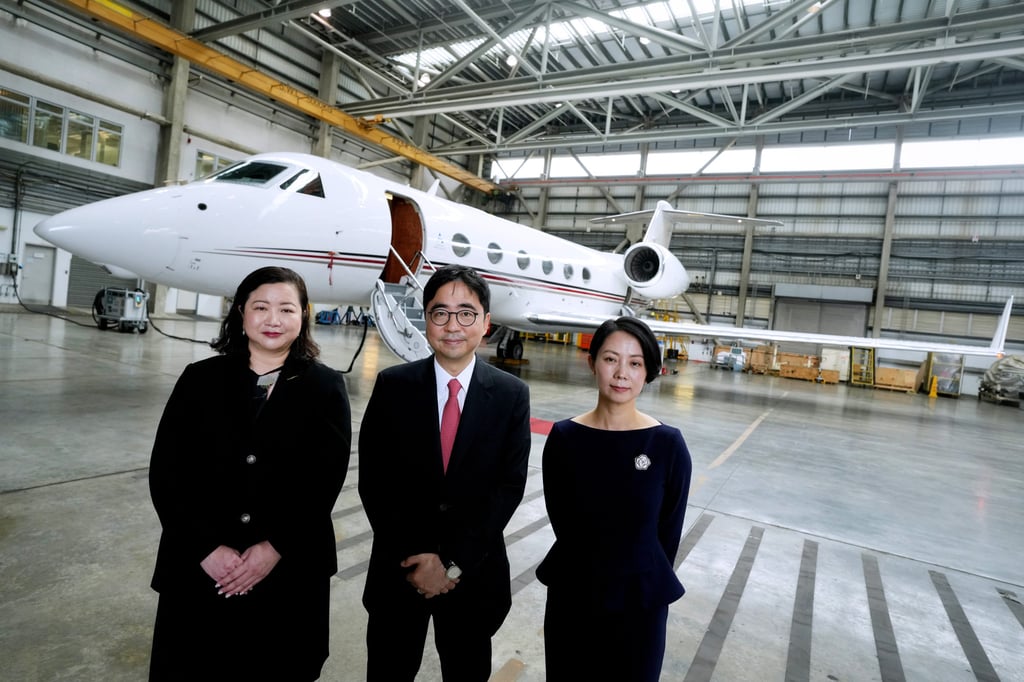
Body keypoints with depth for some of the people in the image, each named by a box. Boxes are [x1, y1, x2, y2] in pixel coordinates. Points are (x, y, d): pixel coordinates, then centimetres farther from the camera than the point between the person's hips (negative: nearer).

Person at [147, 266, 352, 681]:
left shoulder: (326, 388, -3)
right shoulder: (200, 380, 1)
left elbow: (326, 479, -8)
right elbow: (166, 473, -3)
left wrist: (275, 548, -15)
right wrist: (207, 548, -12)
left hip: (290, 576, -1)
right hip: (198, 571, 1)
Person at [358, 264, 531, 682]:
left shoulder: (511, 395, -6)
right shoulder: (393, 386, -6)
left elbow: (509, 485, -9)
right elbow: (374, 480, -6)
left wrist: (453, 562, -13)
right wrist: (411, 558, -12)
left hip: (475, 572, 0)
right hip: (398, 569, 0)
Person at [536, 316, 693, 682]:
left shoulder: (667, 444, -15)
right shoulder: (563, 437, -11)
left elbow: (669, 531, -4)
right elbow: (560, 519, 0)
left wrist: (642, 581, 5)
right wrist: (589, 569, 3)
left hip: (639, 601, -1)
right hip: (570, 594, 2)